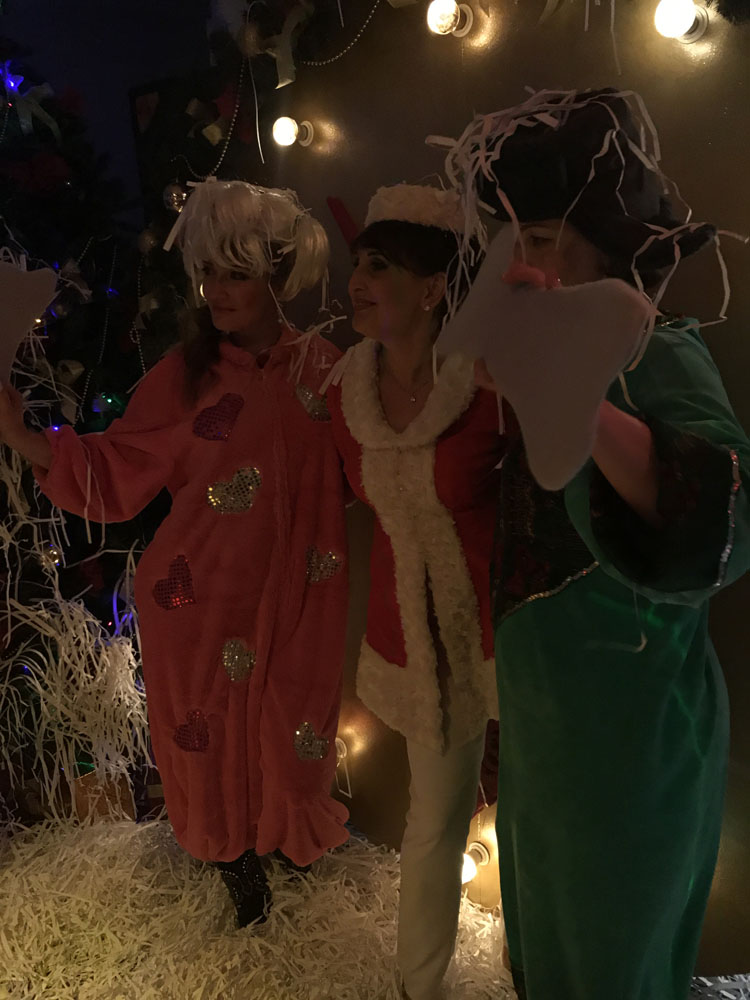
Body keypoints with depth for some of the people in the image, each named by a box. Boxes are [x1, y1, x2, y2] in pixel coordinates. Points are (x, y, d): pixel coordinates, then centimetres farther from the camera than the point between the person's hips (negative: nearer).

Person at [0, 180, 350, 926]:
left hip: (297, 598, 1)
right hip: (202, 603, -1)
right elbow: (114, 475, -10)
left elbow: (350, 477, 0)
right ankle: (237, 865, 47)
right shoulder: (185, 373, -8)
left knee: (292, 730, 17)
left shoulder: (321, 366, -4)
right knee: (214, 737, 15)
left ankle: (292, 833, 53)